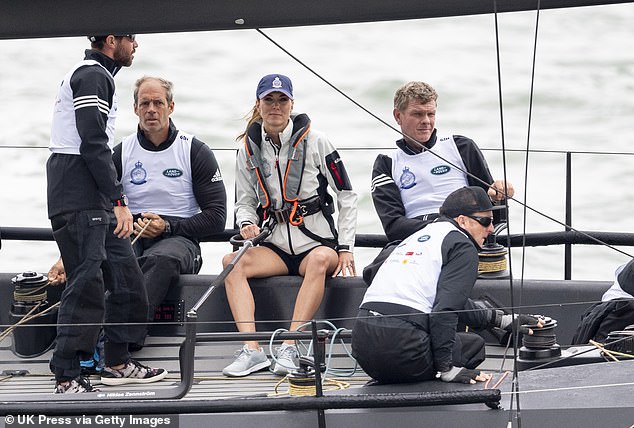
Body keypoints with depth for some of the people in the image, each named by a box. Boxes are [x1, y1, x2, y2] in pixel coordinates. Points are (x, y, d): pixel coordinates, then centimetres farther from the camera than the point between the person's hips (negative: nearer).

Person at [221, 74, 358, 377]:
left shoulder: (314, 141, -1)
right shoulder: (249, 149, 9)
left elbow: (347, 196, 1)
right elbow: (245, 202, 15)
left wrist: (345, 247, -6)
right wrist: (247, 224, -9)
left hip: (317, 242, -3)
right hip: (276, 246, 3)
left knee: (321, 260, -38)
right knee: (232, 263, -27)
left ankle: (290, 348, -44)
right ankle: (251, 350, -39)